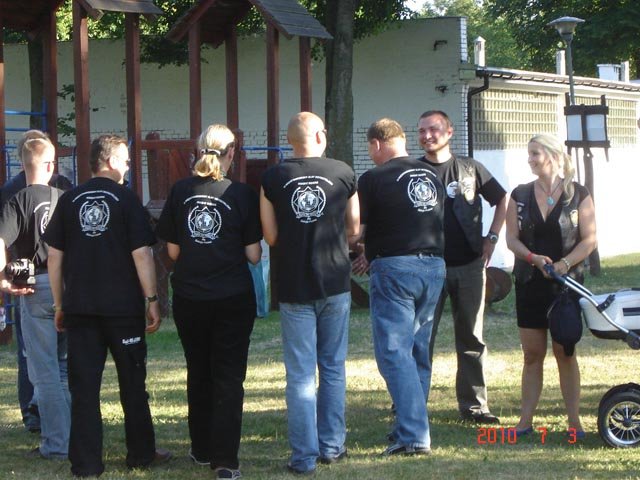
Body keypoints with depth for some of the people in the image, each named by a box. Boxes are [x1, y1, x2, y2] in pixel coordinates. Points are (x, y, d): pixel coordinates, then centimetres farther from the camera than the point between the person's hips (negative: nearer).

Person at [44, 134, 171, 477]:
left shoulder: (69, 201, 4)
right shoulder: (126, 200, -5)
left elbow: (55, 256, 6)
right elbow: (141, 254, -9)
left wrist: (59, 304, 13)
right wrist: (152, 300, -3)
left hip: (79, 307, 2)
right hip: (123, 307, -2)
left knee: (84, 386, 4)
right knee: (132, 384, 11)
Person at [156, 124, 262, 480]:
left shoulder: (180, 191, -3)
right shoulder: (241, 194, -9)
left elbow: (173, 251, 2)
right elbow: (253, 254, -7)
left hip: (188, 298, 3)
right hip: (233, 298, -2)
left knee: (198, 374, 19)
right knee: (228, 378, 3)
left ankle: (202, 450, 28)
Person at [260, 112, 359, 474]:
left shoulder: (274, 178, -4)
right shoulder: (343, 173, -2)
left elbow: (270, 236, -1)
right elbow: (354, 229, 6)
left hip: (294, 287, -1)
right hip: (336, 284, 1)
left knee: (301, 375, 3)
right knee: (333, 368, 14)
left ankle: (305, 456, 2)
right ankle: (332, 446, 18)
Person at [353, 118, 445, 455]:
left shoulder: (373, 179, -7)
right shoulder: (431, 176, 13)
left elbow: (357, 230, -6)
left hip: (394, 268, -7)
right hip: (434, 266, 7)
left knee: (394, 352, -6)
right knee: (418, 351, 15)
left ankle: (414, 436, -14)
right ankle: (412, 425, 20)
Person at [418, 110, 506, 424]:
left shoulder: (470, 169, 7)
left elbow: (502, 200, 18)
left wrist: (492, 237, 8)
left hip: (469, 265, 2)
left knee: (472, 338, 6)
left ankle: (473, 404, 12)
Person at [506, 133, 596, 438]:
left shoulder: (578, 195, -1)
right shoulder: (520, 195, 7)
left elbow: (589, 239, -4)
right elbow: (511, 238, 3)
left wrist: (565, 263, -20)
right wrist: (534, 258, -16)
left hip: (567, 283, -2)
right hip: (530, 283, 3)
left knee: (564, 353, 0)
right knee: (532, 354, 4)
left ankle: (574, 421, 5)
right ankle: (526, 419, 7)